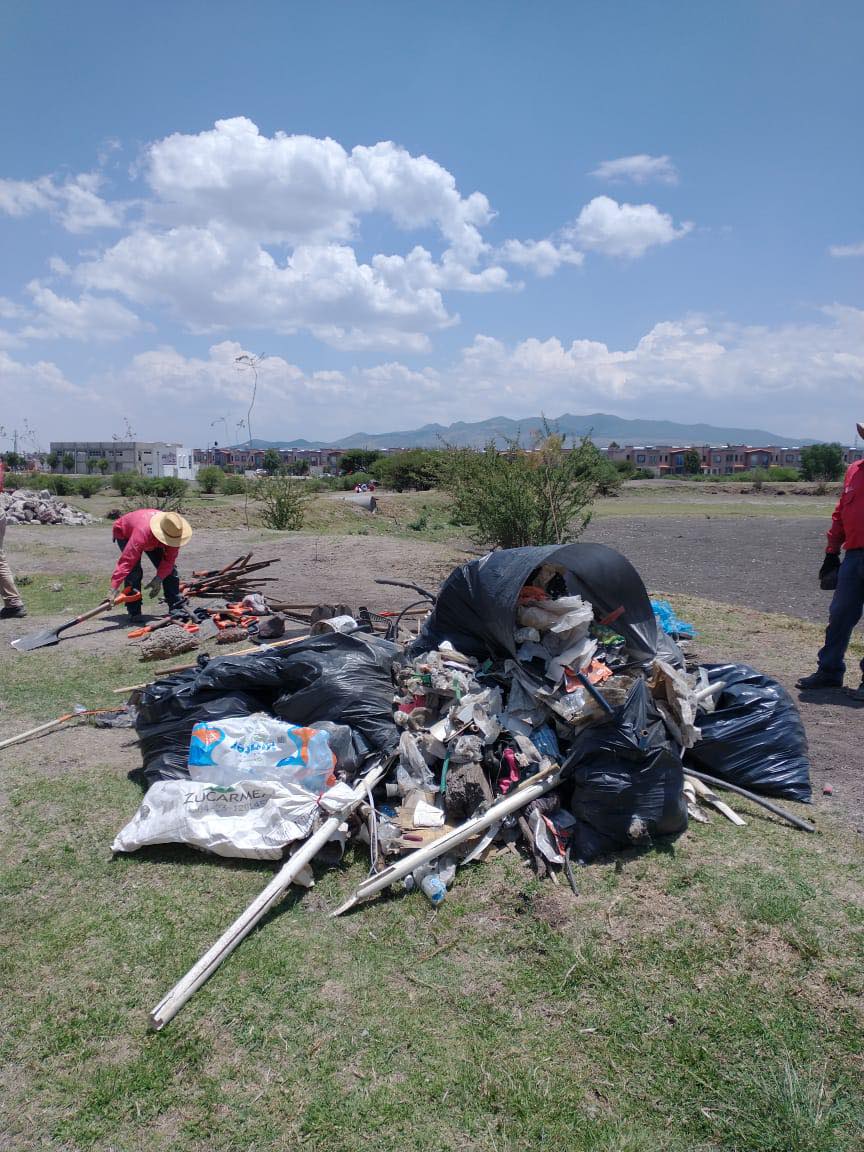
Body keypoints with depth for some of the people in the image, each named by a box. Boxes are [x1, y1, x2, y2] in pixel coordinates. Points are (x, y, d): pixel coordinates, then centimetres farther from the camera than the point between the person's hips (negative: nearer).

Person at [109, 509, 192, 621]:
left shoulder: (174, 532, -33)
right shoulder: (143, 532, -48)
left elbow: (169, 559, -22)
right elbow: (126, 560, -51)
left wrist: (158, 578, -33)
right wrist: (115, 587, -55)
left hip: (152, 540, 5)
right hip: (125, 534, -5)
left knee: (169, 568, -4)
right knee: (134, 571, -24)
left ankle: (177, 607, 7)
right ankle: (134, 612, -15)